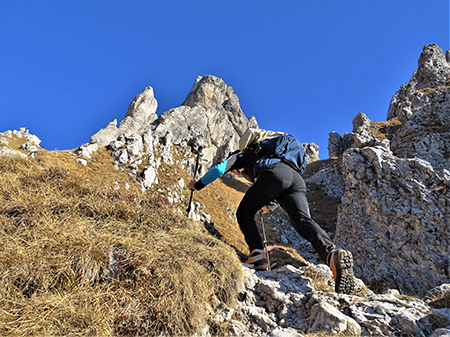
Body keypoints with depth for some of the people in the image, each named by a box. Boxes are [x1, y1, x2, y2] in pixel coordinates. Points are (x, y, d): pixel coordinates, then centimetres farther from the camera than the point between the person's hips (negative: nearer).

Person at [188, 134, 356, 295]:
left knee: (244, 213, 10)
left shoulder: (241, 155, 31)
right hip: (298, 179, 7)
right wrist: (268, 205, 64)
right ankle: (332, 254, -40)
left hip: (275, 174, -6)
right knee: (303, 221, -13)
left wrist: (198, 185, 28)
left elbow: (219, 169, 14)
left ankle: (258, 255, -8)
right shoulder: (261, 156, 49)